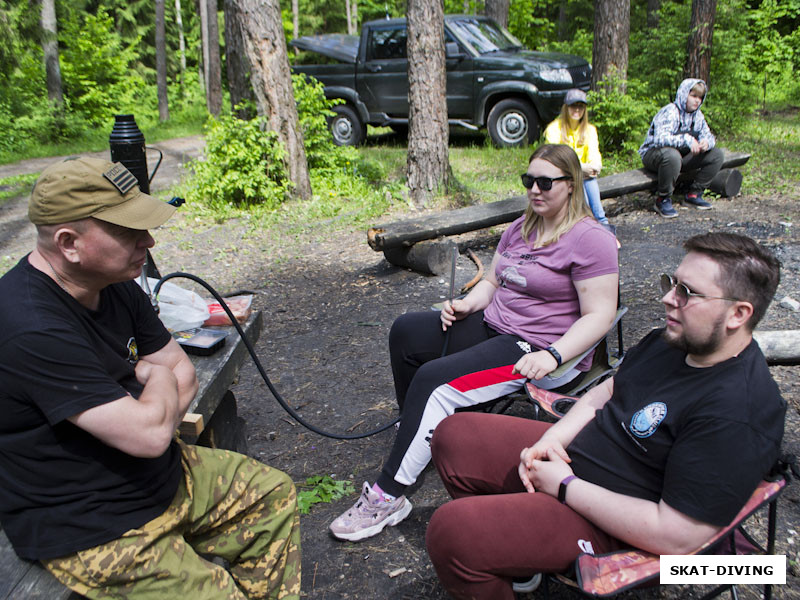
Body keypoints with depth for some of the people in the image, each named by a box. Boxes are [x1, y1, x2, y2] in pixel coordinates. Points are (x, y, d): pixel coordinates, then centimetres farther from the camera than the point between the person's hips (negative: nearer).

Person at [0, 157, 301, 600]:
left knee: (273, 494, 13)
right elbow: (150, 433, -32)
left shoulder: (114, 284, -1)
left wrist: (141, 417, -15)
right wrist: (159, 377, -10)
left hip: (162, 476, 9)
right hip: (93, 532, -9)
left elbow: (182, 369, 5)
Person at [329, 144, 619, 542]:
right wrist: (467, 304, -2)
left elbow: (600, 316, -17)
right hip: (492, 327, 9)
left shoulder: (590, 239, -12)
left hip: (538, 349, -9)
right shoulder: (520, 228, 13)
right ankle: (416, 433, 14)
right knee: (406, 331, 0)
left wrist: (552, 356, -29)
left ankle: (388, 496, -17)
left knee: (434, 380, -25)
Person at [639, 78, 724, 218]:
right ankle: (662, 199, -23)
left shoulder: (697, 115, 6)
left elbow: (708, 135, 6)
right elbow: (660, 138, -34)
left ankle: (694, 194, 5)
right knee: (672, 155, -43)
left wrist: (706, 142, -20)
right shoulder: (670, 112, -19)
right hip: (653, 154, -8)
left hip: (682, 155, 8)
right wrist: (686, 140, -43)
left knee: (716, 154, -4)